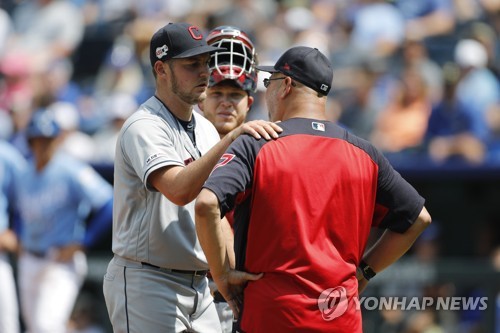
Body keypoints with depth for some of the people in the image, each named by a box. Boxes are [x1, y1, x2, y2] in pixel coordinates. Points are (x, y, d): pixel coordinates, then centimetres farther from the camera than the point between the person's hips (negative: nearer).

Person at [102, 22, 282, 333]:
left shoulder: (205, 129, 14)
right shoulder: (144, 127, -14)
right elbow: (179, 190, -32)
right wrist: (231, 139, -38)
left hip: (198, 286, 8)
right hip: (147, 282, -8)